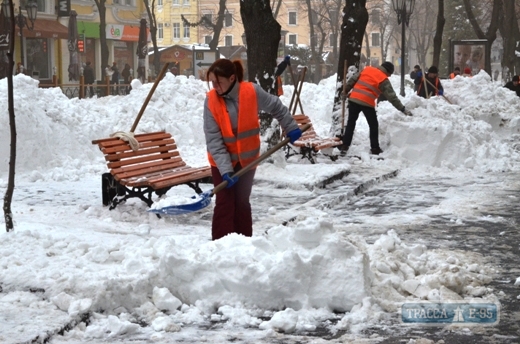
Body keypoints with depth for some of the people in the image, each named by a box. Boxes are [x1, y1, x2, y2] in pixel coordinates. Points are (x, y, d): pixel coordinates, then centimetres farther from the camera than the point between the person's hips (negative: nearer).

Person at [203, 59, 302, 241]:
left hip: (247, 158, 1)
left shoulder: (252, 91, -18)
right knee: (224, 203, -4)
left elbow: (276, 107, 2)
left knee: (242, 202, 9)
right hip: (222, 160, -1)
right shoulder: (210, 100, -19)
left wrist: (290, 127, 7)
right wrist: (225, 169, -26)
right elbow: (213, 140, -20)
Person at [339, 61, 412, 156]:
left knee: (351, 123, 13)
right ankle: (375, 149, 14)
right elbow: (391, 96, -5)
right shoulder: (384, 80, -3)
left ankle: (344, 146, 9)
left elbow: (352, 79, 12)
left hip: (353, 99, 4)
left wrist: (346, 91, 23)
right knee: (374, 125, 12)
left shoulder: (367, 69, 11)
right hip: (367, 103, -4)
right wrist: (403, 109, -2)